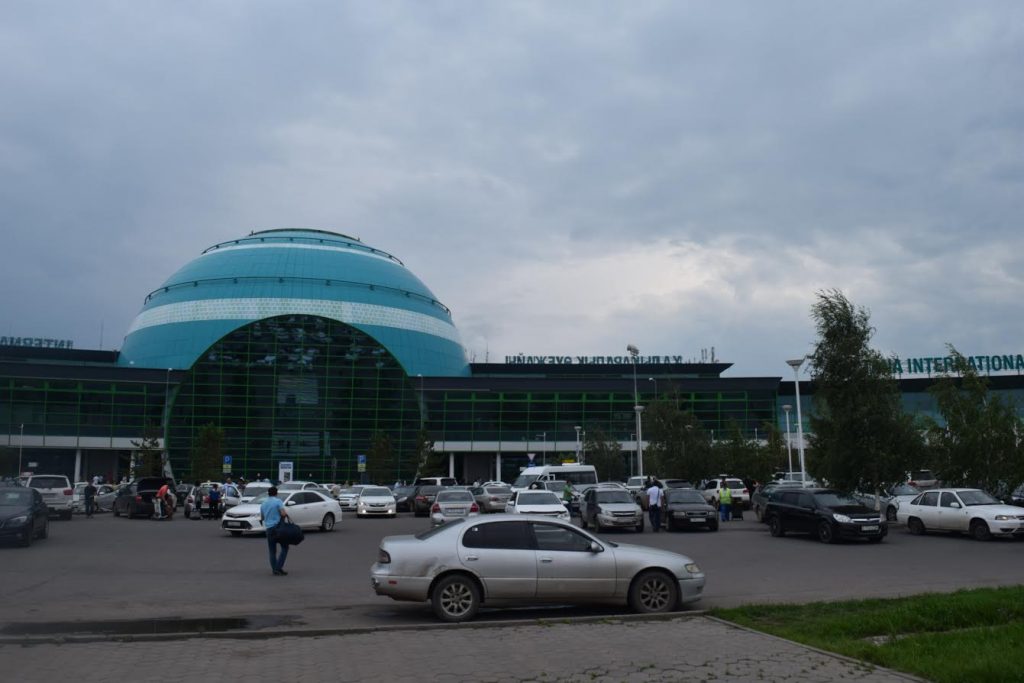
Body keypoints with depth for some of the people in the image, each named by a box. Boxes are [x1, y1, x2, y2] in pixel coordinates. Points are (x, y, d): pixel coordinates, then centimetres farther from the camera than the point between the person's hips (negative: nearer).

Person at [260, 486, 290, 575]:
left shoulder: (263, 504, 13)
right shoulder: (278, 501, -6)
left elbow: (262, 518, 22)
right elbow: (283, 513, -17)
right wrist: (286, 514, 5)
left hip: (268, 529, 5)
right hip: (278, 527, -5)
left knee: (272, 551, 8)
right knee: (284, 548, 3)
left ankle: (274, 570, 6)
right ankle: (279, 567, -8)